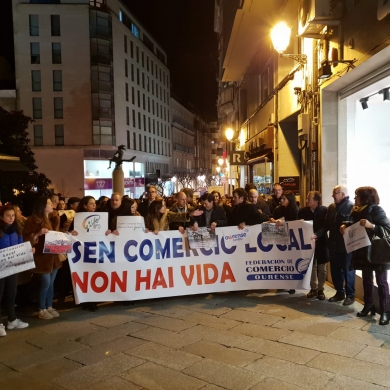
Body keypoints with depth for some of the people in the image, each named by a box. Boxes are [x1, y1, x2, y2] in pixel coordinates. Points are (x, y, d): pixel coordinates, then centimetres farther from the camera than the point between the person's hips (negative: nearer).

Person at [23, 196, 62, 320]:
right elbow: (26, 238, -14)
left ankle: (49, 307, 23)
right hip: (42, 257, -7)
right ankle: (42, 310, 11)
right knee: (45, 283, -4)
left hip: (53, 255, 8)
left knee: (51, 283, 12)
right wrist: (38, 234, -28)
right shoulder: (32, 220, -10)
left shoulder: (51, 219, 16)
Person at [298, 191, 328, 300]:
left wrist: (317, 235, -29)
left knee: (321, 268, 8)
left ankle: (320, 289, 21)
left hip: (321, 242, -2)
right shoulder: (303, 211, -2)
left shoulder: (324, 210, -9)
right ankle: (313, 288, 23)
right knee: (311, 267, 10)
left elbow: (325, 226, -16)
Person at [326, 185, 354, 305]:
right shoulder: (331, 207, 9)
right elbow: (327, 225, 9)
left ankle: (350, 295, 21)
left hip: (347, 245, -6)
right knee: (335, 270, 13)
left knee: (347, 271, 7)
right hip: (333, 244, 6)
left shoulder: (352, 207, -11)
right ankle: (339, 292, 28)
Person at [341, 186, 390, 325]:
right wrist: (345, 225, -2)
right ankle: (368, 306, 25)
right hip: (363, 251, 7)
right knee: (366, 280, 14)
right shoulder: (357, 211, 7)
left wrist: (371, 226, -34)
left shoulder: (376, 210, -14)